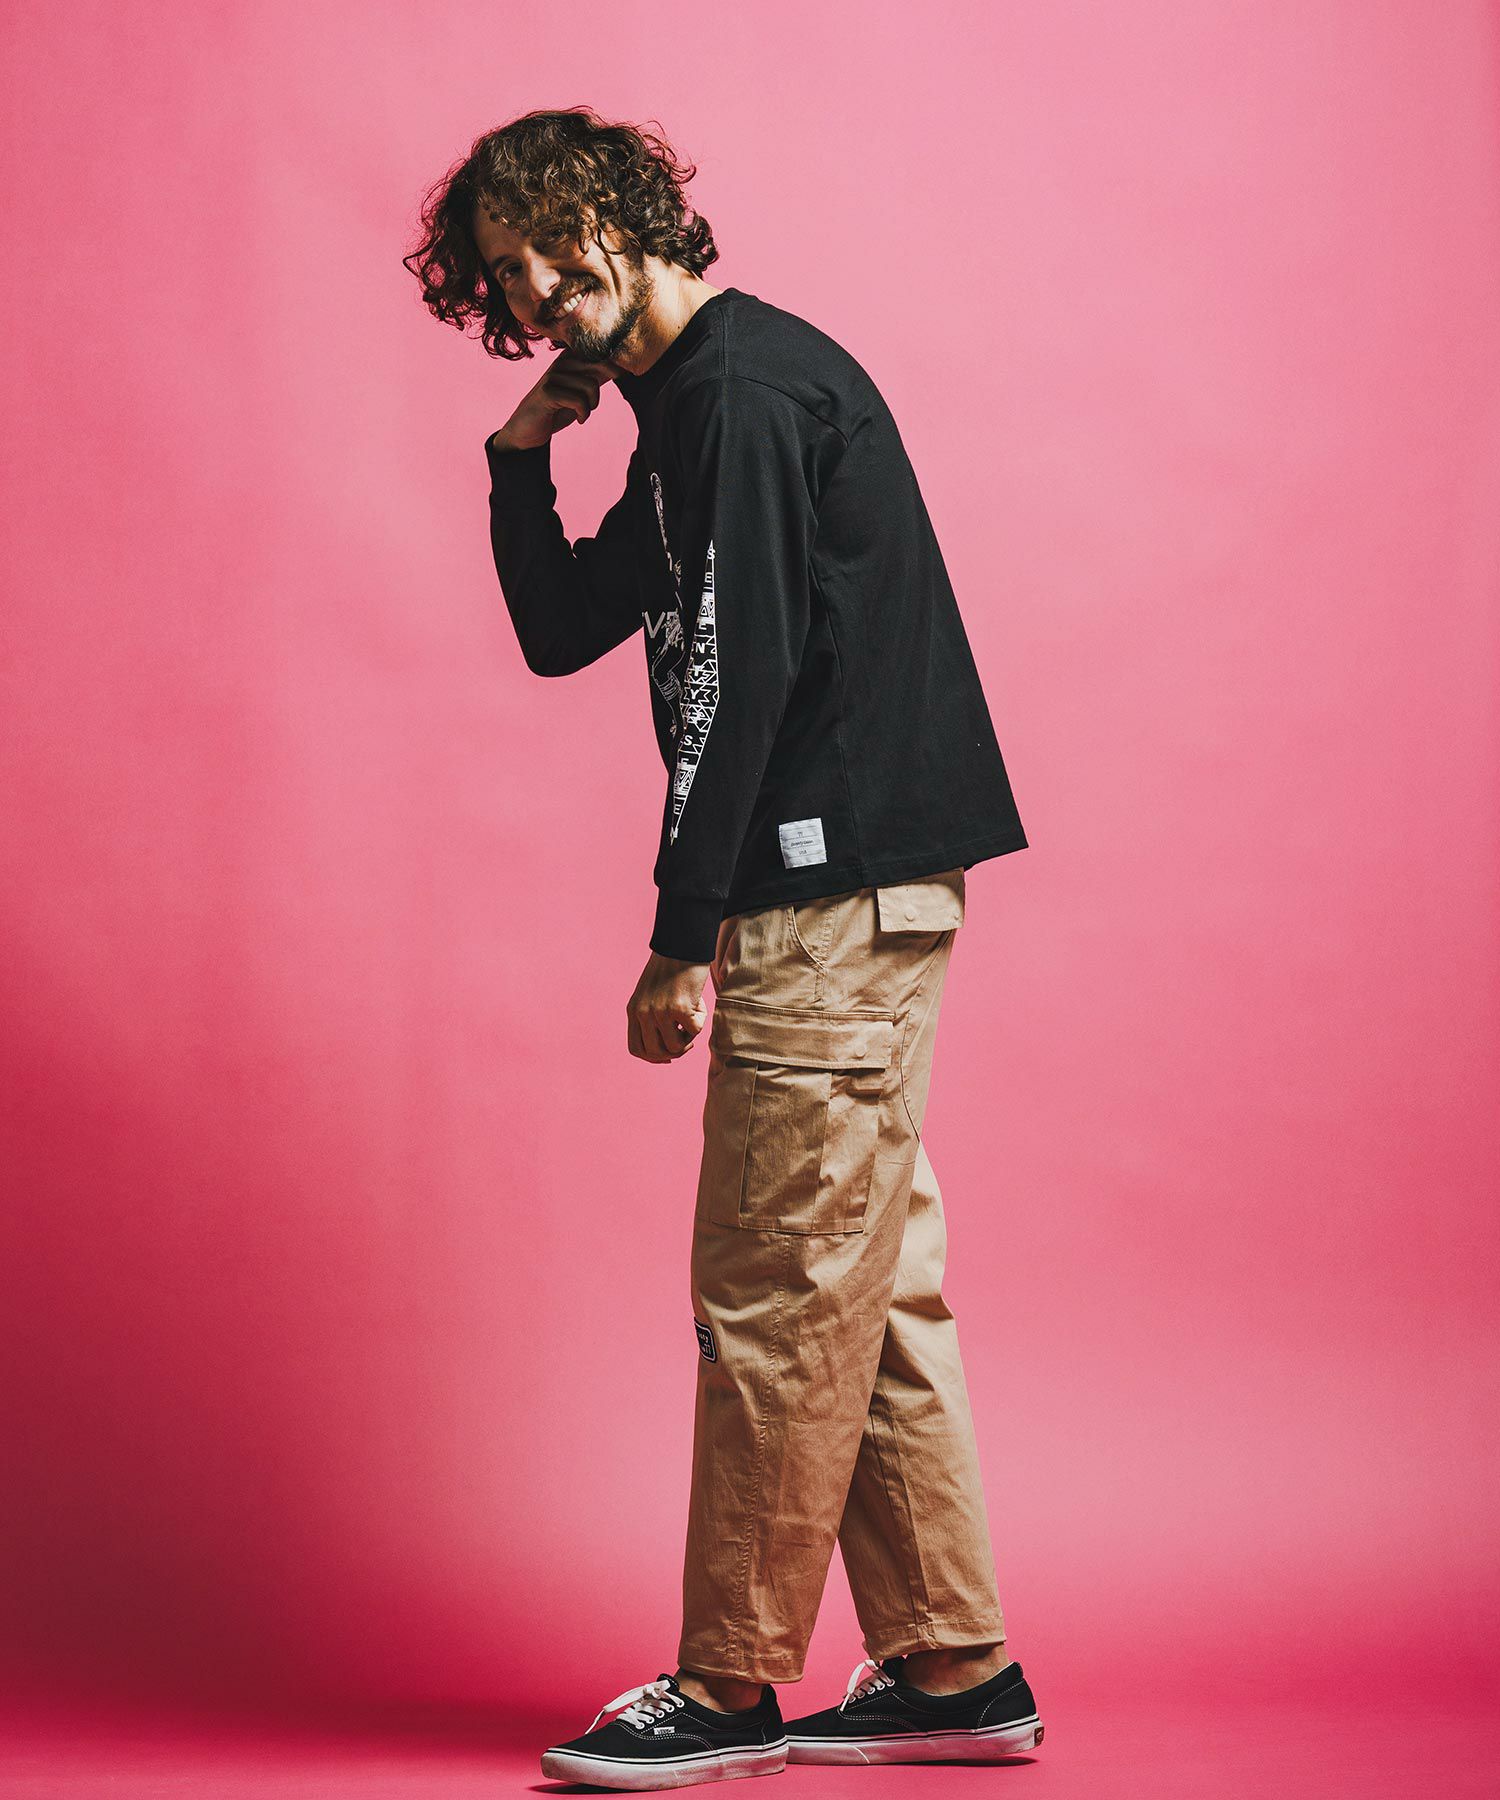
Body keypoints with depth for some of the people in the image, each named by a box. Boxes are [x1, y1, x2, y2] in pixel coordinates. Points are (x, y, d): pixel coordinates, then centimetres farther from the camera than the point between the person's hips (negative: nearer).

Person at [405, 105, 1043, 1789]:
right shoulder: (697, 404, 20)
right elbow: (560, 630, 23)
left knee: (777, 1294, -4)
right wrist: (524, 456, 9)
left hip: (832, 891, -10)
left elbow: (744, 674, -18)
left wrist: (680, 939, -17)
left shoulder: (744, 388, -11)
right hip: (855, 896, 10)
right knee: (870, 1286, 12)